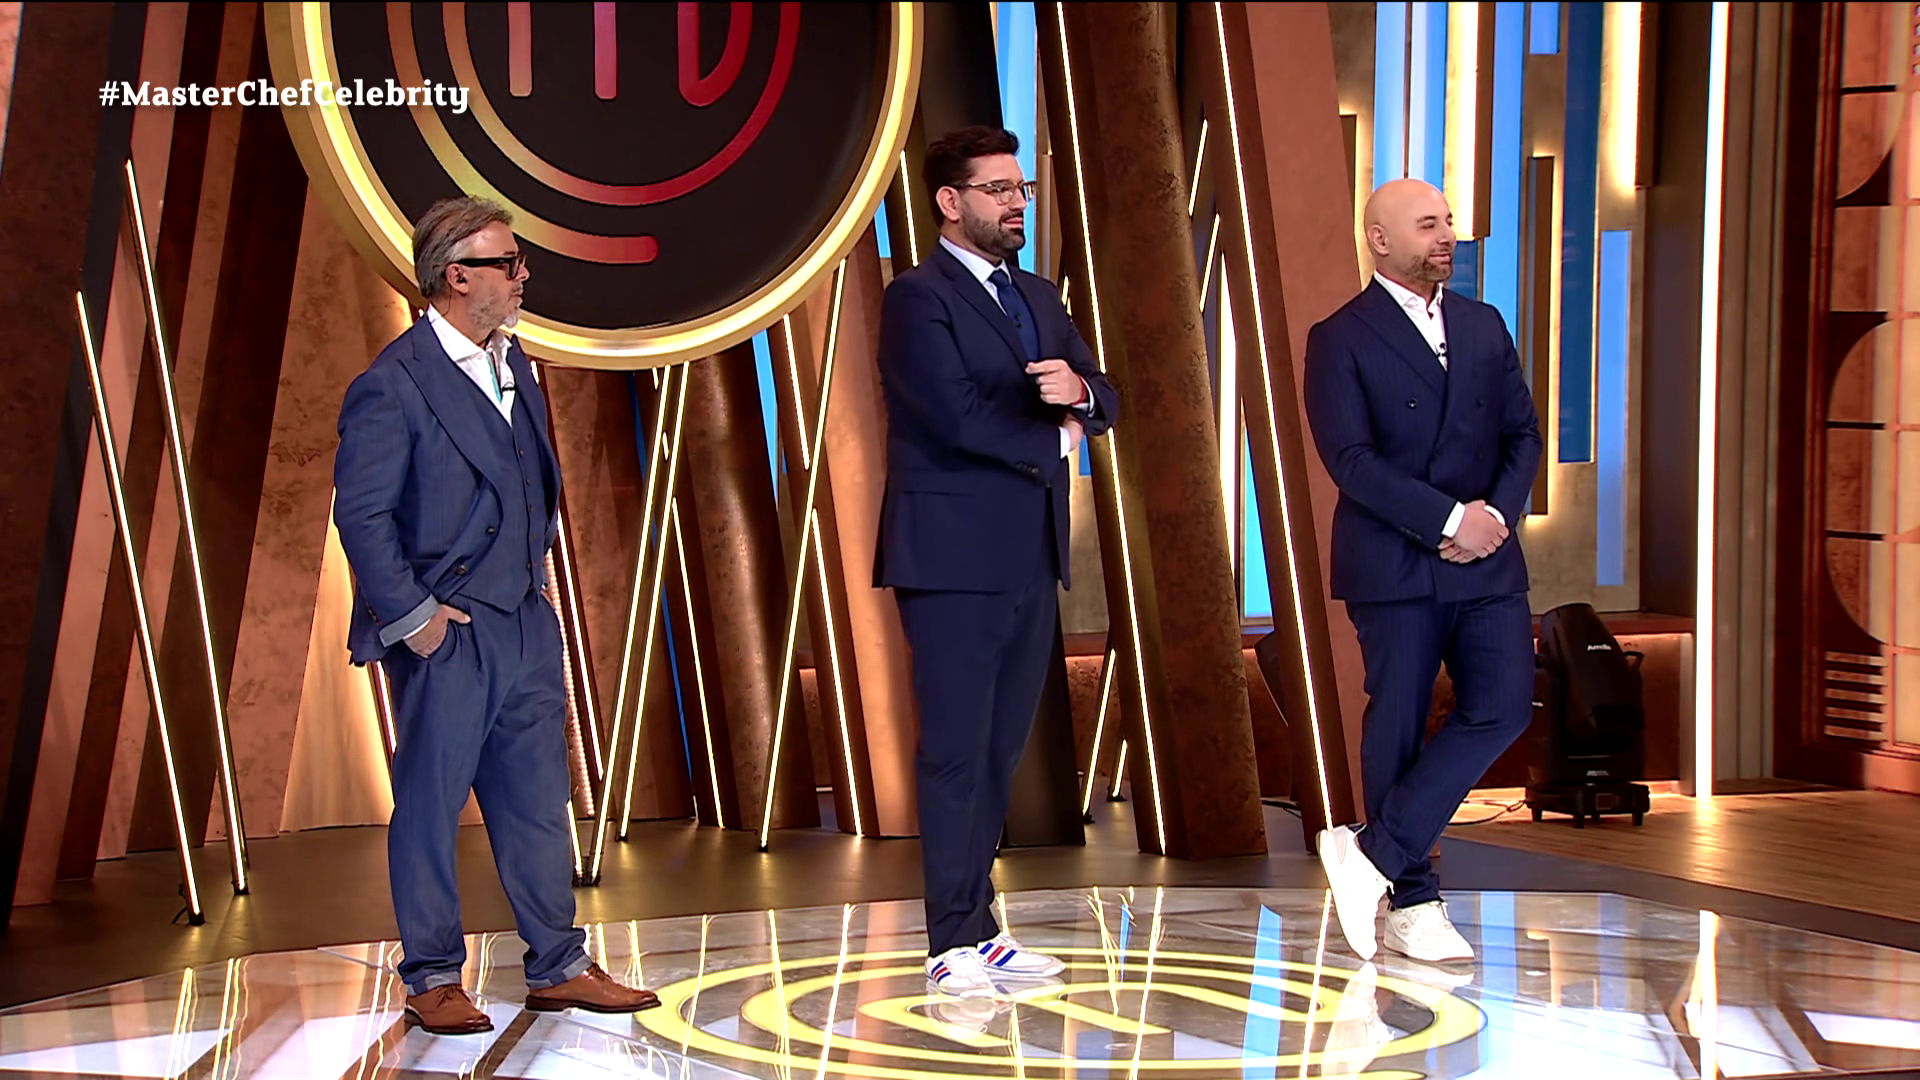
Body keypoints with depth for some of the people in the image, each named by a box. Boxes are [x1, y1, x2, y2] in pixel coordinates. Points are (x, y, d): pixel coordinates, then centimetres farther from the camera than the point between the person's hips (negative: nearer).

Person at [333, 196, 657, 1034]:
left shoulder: (510, 362, 13)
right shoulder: (394, 384, -13)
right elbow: (361, 513, -15)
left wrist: (538, 575, 16)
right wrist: (411, 615, -16)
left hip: (526, 624, 8)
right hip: (448, 635, -8)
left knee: (538, 800, 11)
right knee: (430, 806, 3)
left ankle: (557, 967, 19)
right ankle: (433, 980, 14)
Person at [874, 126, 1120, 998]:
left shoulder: (1036, 298, 19)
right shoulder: (918, 298, -6)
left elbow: (1101, 403, 12)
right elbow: (958, 416, -16)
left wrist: (1076, 387, -12)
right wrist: (1054, 440, -2)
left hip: (1029, 559, 8)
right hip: (954, 558, -7)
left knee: (1000, 749, 10)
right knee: (955, 752, -5)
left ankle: (978, 927, 17)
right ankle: (955, 945, -1)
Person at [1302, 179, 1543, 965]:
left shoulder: (1484, 326, 14)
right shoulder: (1341, 339, -3)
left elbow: (1523, 433, 11)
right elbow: (1350, 459, -13)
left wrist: (1497, 514, -7)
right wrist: (1448, 519, -17)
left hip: (1486, 558, 5)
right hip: (1393, 566, -5)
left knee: (1502, 706, -7)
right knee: (1398, 726, 1)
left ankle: (1375, 851, 1)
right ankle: (1412, 902, 11)